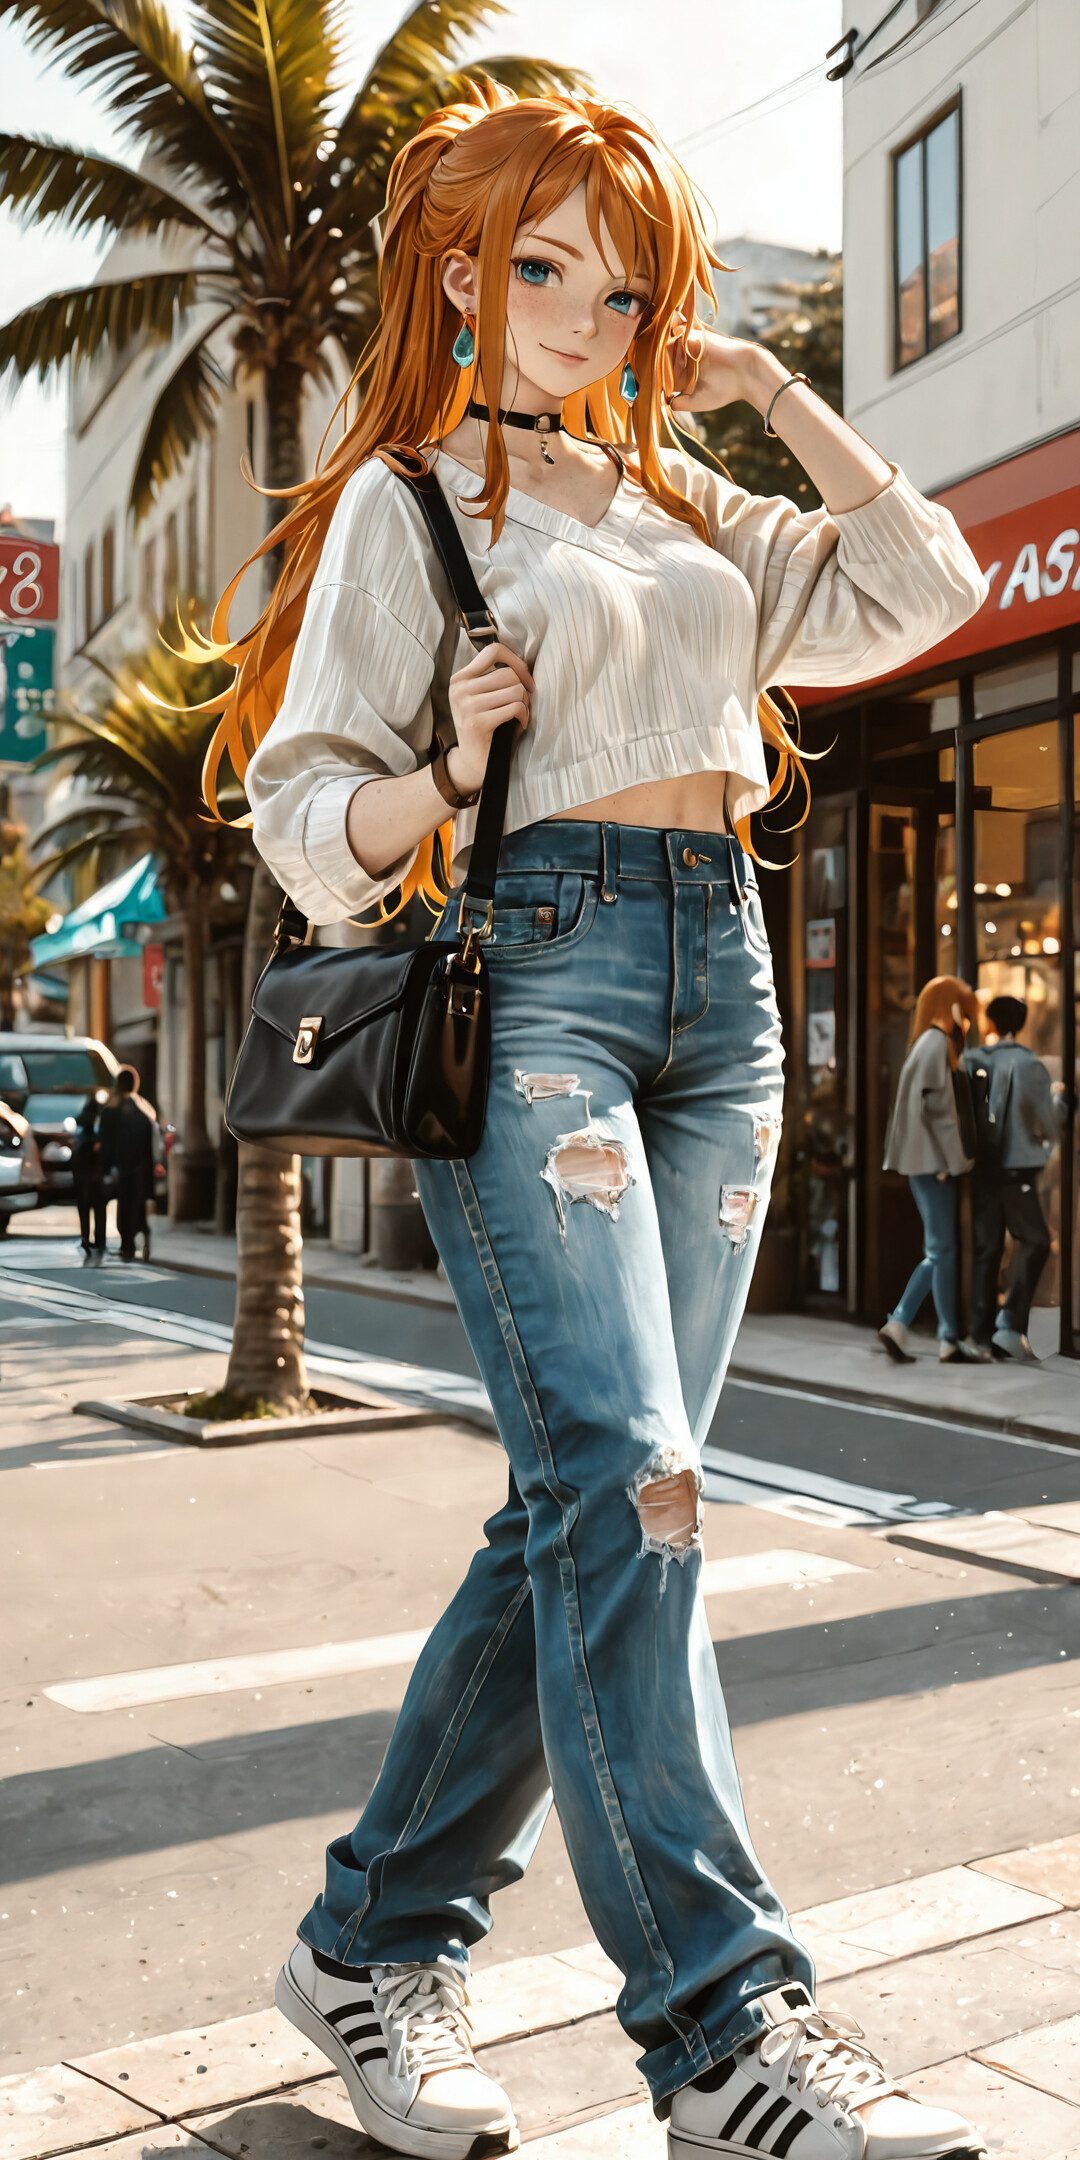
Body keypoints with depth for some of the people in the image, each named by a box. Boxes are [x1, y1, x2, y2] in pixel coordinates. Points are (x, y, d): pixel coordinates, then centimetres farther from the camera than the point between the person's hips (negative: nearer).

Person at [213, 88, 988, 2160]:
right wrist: (440, 771, -19)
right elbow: (311, 810, 2)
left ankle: (378, 1943, 14)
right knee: (623, 1480, -17)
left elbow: (922, 592, 17)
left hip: (720, 973, 6)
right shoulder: (405, 496, 7)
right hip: (531, 957, -6)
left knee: (593, 1501, 1)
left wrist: (774, 393, 17)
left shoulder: (679, 496, 24)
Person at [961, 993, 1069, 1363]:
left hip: (979, 1166, 5)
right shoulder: (1028, 1064, -9)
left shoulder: (971, 1061, 3)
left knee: (986, 1248, 9)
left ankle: (982, 1334, 7)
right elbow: (1050, 1122, -4)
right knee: (1033, 1241, 6)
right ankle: (1010, 1323, -7)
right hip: (1015, 1167, -4)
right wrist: (1058, 1096, 13)